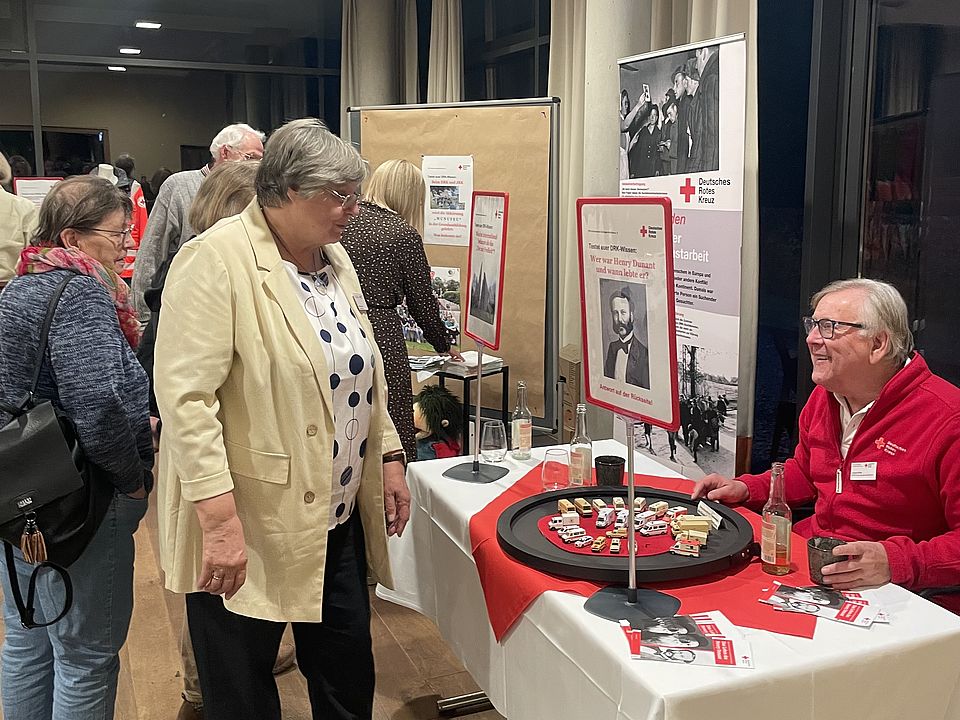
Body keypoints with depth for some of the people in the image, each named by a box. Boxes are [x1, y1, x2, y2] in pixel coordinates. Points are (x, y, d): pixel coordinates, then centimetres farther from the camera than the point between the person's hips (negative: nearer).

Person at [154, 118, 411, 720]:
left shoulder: (335, 259, 8)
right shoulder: (217, 259, -17)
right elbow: (186, 397, -23)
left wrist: (390, 456, 12)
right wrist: (219, 519, -26)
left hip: (337, 521, 7)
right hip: (244, 529, -7)